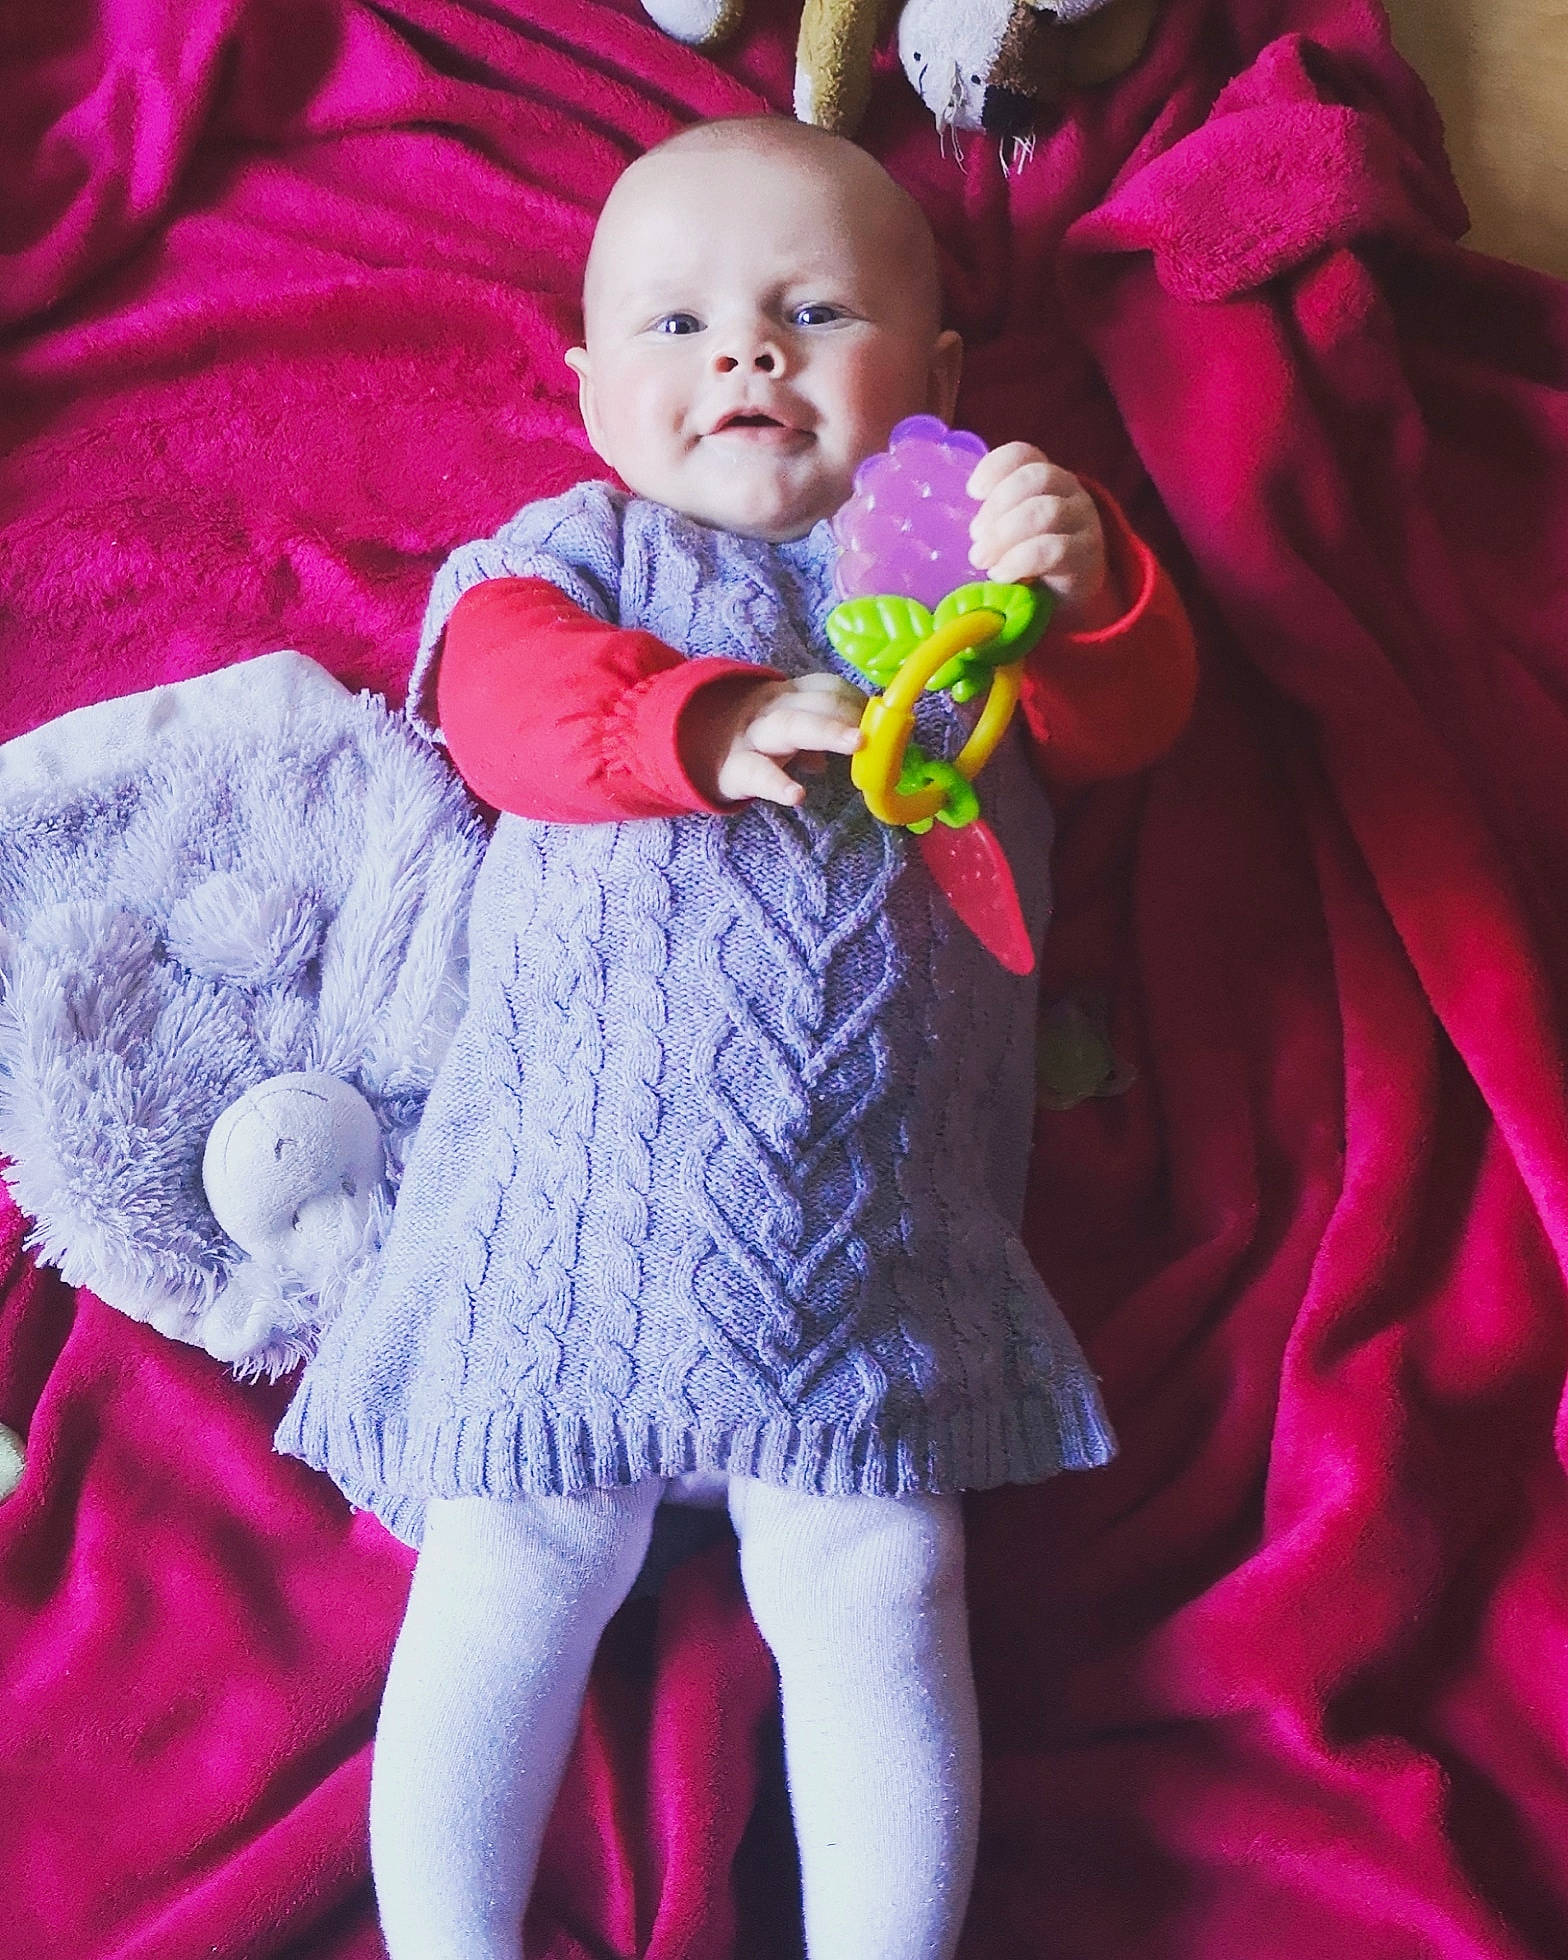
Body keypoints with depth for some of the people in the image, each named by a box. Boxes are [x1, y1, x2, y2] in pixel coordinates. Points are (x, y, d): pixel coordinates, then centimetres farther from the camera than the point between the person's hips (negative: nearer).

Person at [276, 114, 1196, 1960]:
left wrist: (1083, 587, -15)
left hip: (874, 1221, 1)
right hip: (576, 1172, 0)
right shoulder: (577, 547, 17)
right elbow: (503, 700, -4)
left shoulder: (960, 538, 20)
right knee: (509, 1572, -3)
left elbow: (1129, 717, 7)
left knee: (872, 1596, -4)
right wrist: (708, 719, -23)